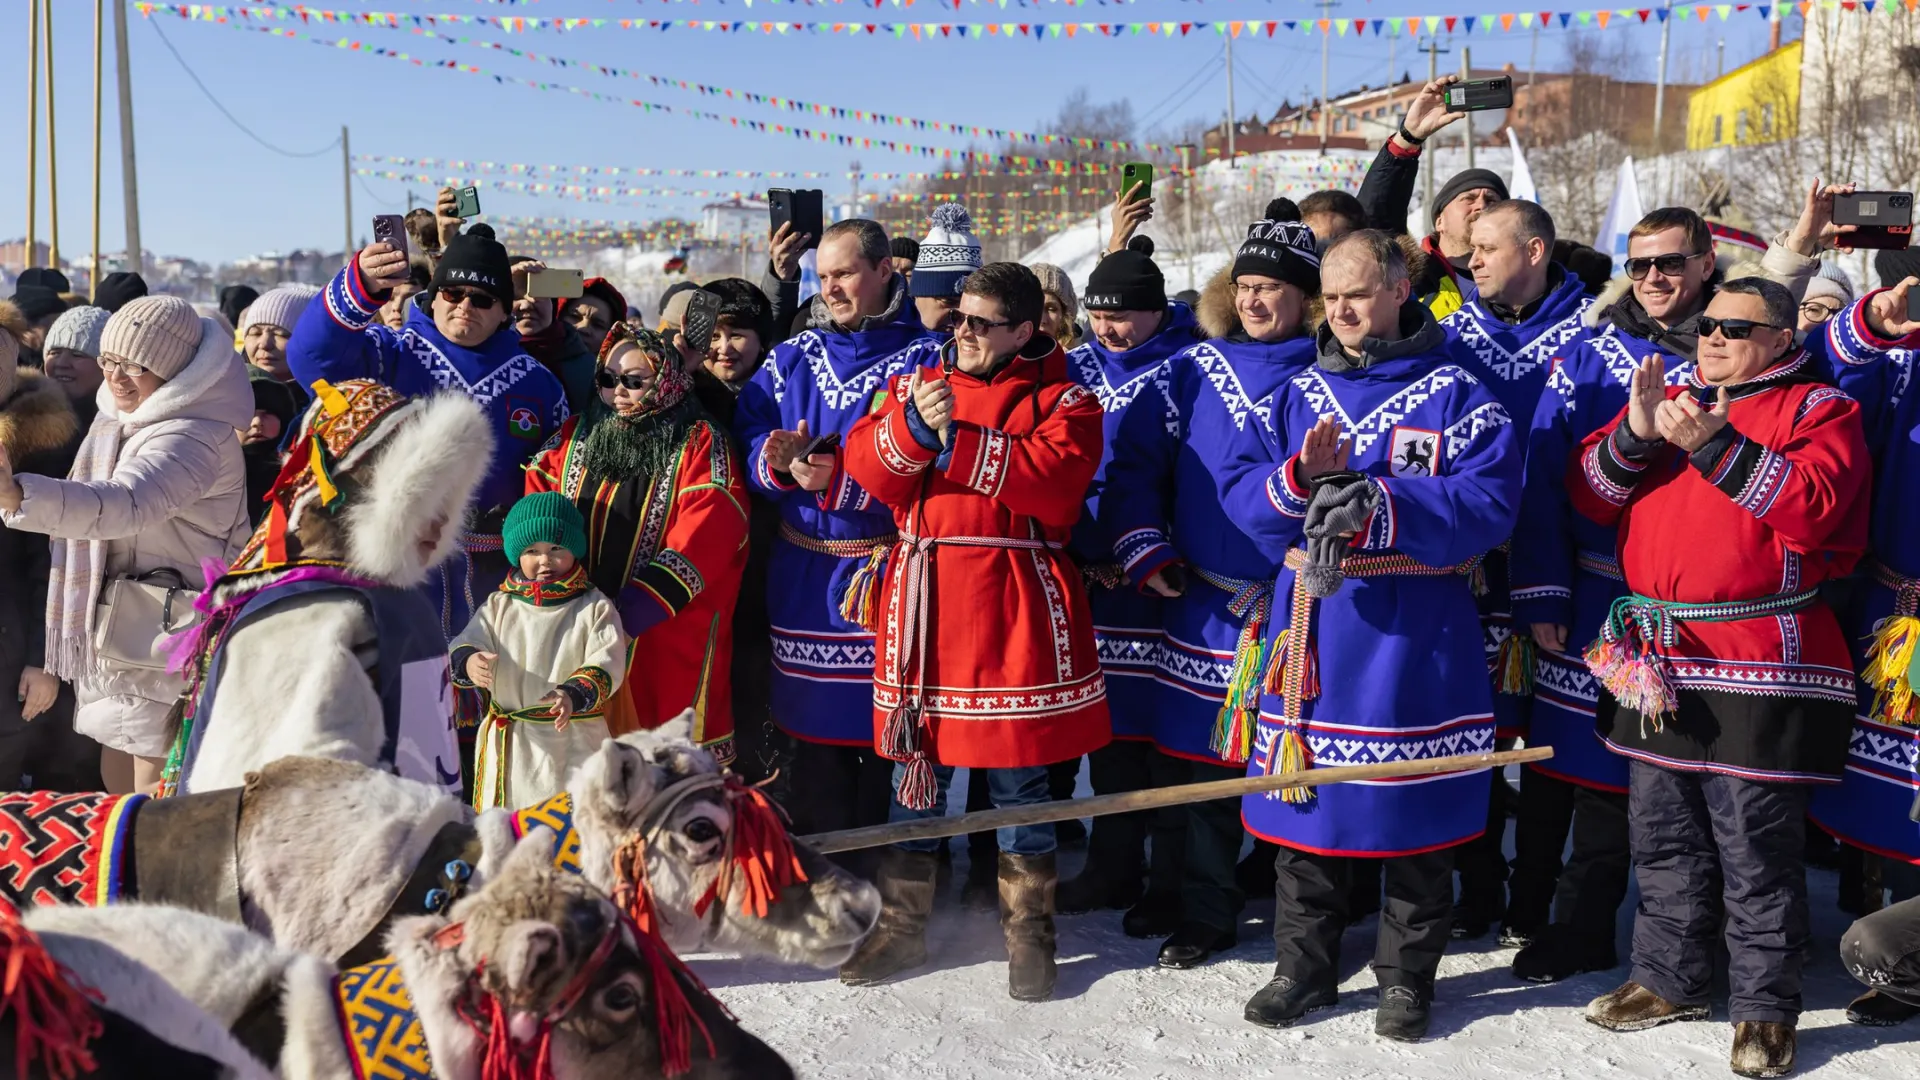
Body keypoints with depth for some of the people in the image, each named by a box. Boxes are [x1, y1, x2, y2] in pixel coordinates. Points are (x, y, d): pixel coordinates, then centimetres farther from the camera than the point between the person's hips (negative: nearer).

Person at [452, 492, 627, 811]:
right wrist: (468, 662, -23)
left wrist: (574, 695, -29)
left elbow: (606, 664, -11)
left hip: (574, 740, -3)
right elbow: (461, 647, 2)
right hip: (508, 742, 3)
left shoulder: (595, 608, -2)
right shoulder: (499, 606, 8)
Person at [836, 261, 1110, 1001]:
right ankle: (901, 925, 26)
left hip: (1015, 607, -4)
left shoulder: (1060, 400, 2)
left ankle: (1028, 932, 21)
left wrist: (957, 440, -16)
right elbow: (866, 470, 4)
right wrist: (913, 427, -15)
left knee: (1019, 779, 5)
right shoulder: (916, 384, 14)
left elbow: (1052, 477, -17)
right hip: (923, 603, 4)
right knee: (915, 772, 12)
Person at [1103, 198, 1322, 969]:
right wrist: (1147, 551, -2)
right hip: (1202, 607, 3)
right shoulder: (1196, 369, 7)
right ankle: (1205, 913, 23)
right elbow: (1136, 461, 7)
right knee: (1197, 760, 8)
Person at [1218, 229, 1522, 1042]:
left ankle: (1406, 977, 23)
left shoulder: (1455, 395, -2)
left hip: (1414, 631, -3)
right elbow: (1237, 489, 3)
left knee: (1414, 804, 5)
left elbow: (1488, 503, -14)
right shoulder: (1298, 394, 11)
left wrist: (1378, 504, -23)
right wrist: (1297, 479, -17)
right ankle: (1303, 967, 26)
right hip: (1312, 621, 4)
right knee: (1306, 793, 10)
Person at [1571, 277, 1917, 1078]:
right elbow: (1592, 495, 8)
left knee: (1757, 848, 0)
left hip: (1760, 668, -6)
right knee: (1663, 836, 15)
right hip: (1656, 663, 6)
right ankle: (1671, 979, 29)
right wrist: (1634, 434, -10)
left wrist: (1716, 446, -22)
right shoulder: (1671, 398, 17)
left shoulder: (1818, 407, 1)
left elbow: (1814, 506, -17)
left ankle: (1765, 1008, 14)